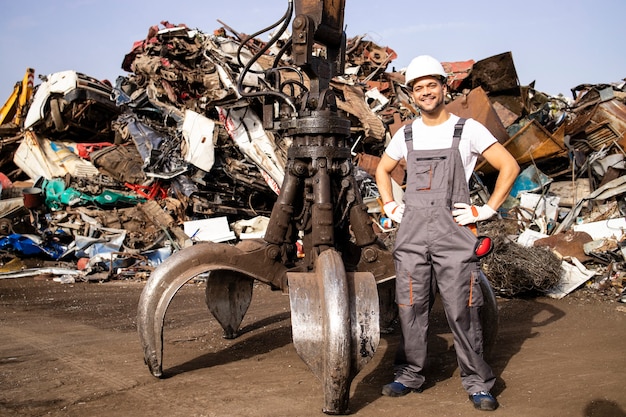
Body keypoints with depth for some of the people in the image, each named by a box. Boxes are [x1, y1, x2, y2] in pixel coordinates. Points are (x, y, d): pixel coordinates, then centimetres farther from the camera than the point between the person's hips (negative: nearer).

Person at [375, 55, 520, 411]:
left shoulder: (468, 129, 0)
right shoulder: (406, 134, 12)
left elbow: (510, 166, -1)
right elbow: (382, 170, 27)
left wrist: (488, 209, -5)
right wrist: (390, 206, 14)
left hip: (454, 234, -4)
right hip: (411, 234, 4)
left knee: (462, 311, -2)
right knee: (411, 308, 7)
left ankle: (478, 382, 10)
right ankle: (409, 375, 20)